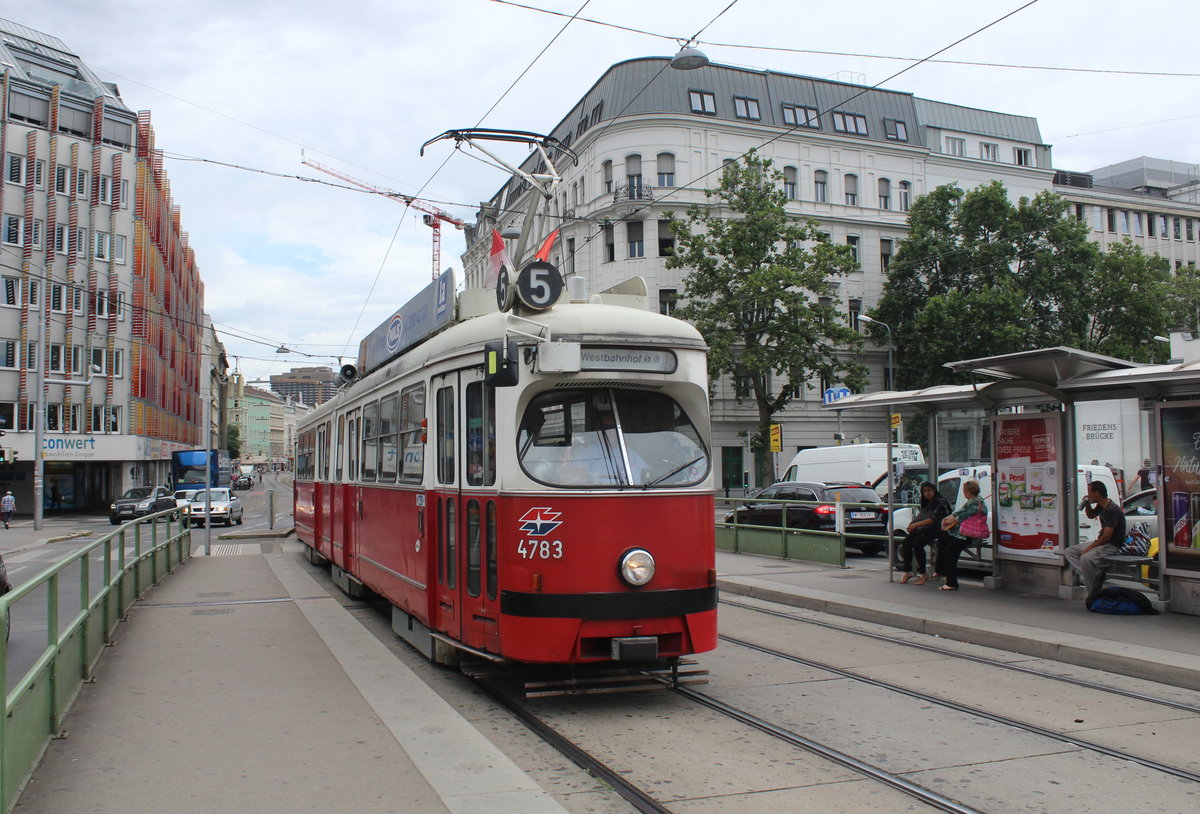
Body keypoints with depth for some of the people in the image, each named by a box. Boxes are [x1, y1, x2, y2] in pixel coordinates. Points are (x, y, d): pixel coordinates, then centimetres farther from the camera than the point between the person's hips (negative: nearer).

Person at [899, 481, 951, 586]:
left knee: (917, 544, -30)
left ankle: (922, 574, -20)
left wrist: (916, 524, -21)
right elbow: (919, 518, 18)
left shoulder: (941, 502, -4)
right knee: (906, 542, -20)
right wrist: (912, 526, -4)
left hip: (935, 530, -7)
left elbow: (933, 519, -16)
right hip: (923, 529, 7)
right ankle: (907, 572, -13)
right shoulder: (925, 504, 22)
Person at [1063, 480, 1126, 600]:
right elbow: (1090, 515, 31)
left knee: (1086, 558, -35)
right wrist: (1087, 504, 10)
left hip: (1113, 546, -10)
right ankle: (1096, 574, -12)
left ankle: (1094, 594, -21)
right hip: (1101, 542, 10)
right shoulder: (1101, 506, 9)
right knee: (1069, 552, 3)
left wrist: (1088, 549, -21)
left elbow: (1107, 536, -25)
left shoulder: (1111, 510, -21)